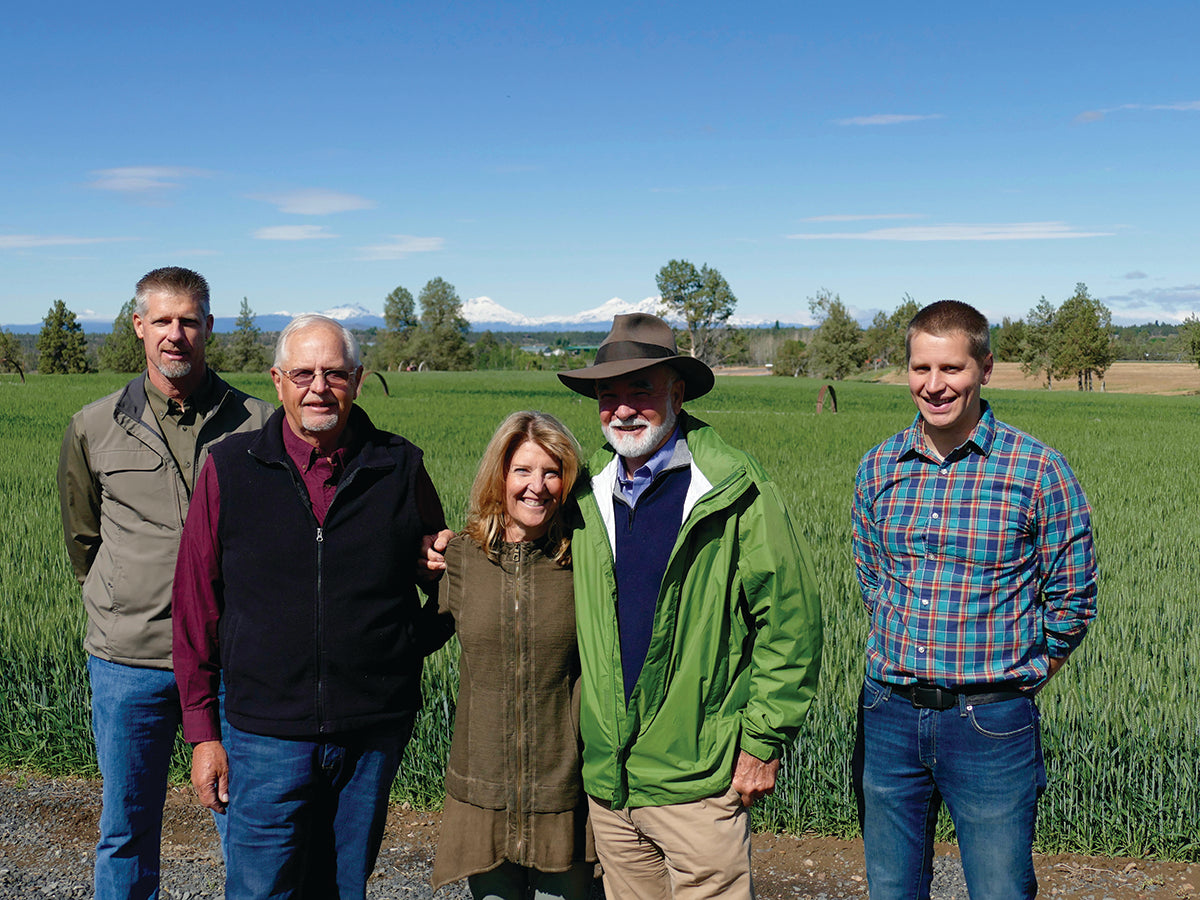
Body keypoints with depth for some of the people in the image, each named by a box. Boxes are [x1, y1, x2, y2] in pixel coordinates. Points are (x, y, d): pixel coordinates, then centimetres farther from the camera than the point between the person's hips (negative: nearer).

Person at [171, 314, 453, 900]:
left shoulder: (400, 468, 1)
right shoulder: (230, 468, -1)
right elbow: (196, 605, 4)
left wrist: (408, 648, -4)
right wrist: (201, 730, 3)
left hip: (374, 734, 1)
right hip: (267, 733, -1)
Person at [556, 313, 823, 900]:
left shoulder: (734, 492, -9)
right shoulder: (591, 496, 7)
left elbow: (791, 617, -9)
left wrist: (763, 742, -8)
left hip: (697, 781, -5)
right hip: (607, 781, 5)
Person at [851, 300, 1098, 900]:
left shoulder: (1038, 471, -8)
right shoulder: (878, 469, 3)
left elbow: (1072, 600, 0)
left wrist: (1015, 680, 3)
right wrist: (909, 664, 11)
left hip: (992, 726, -3)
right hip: (889, 718, 4)